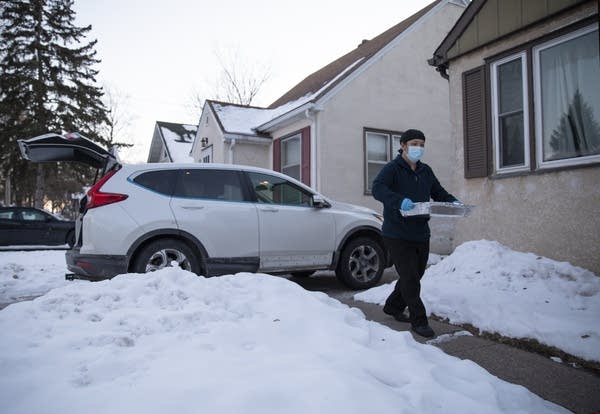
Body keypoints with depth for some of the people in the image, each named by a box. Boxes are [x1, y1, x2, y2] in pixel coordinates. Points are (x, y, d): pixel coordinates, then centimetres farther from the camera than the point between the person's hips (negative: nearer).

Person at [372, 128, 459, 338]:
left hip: (421, 234, 8)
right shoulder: (392, 168, -10)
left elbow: (439, 193, 18)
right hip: (398, 235, -8)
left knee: (415, 275, 18)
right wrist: (400, 201, -44)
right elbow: (377, 188, -27)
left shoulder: (425, 171, 13)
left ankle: (393, 306, 39)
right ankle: (418, 321, 9)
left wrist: (454, 202, -4)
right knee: (410, 278, -4)